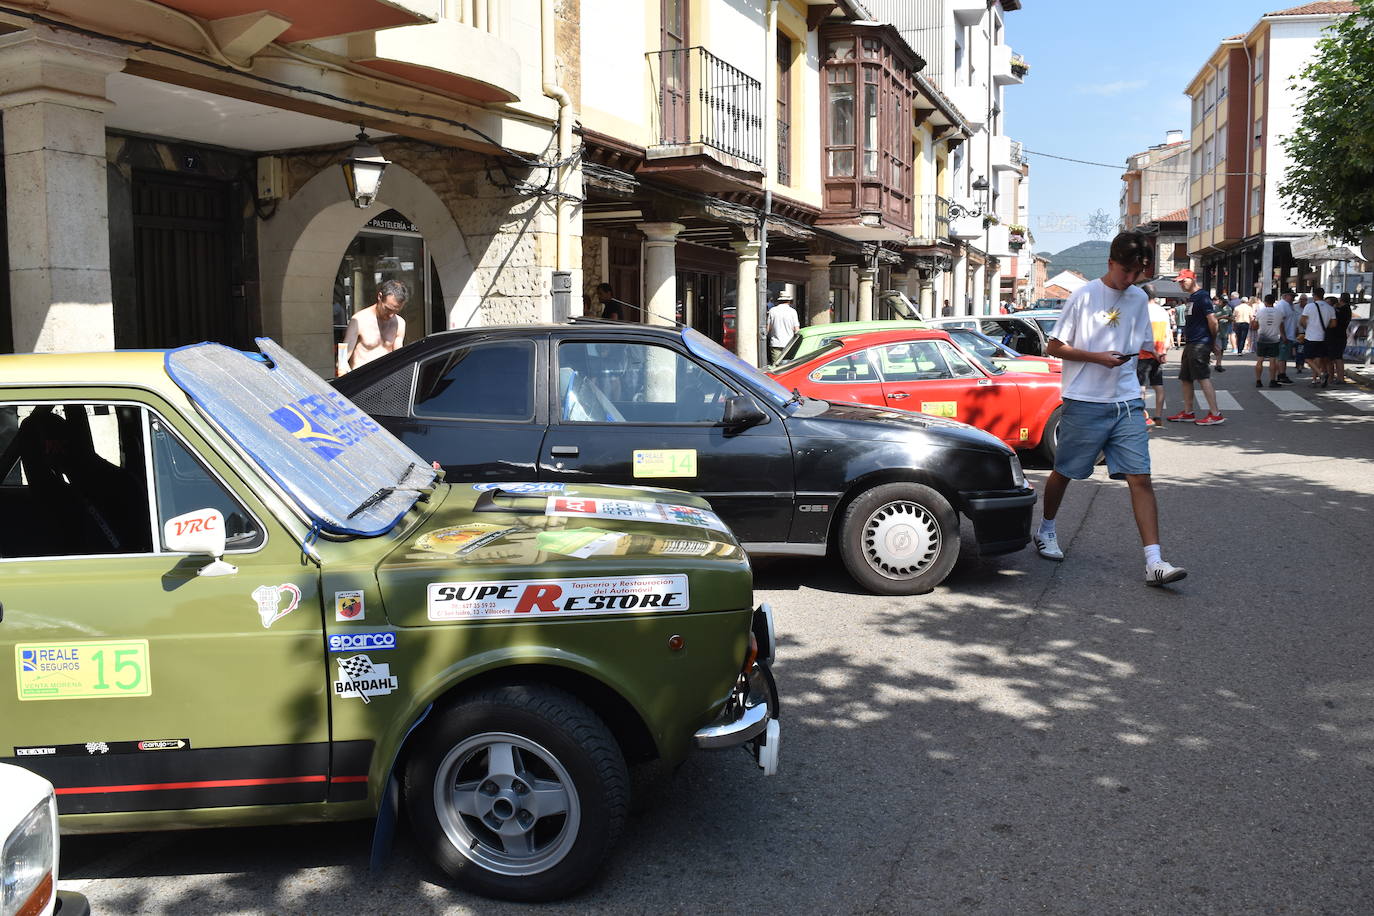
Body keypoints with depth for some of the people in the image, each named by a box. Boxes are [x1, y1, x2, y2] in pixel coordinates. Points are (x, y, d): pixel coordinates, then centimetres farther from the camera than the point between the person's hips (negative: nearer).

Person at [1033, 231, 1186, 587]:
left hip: (1127, 403, 4)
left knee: (1140, 478, -6)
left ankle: (1154, 563, -9)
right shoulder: (1084, 296, -5)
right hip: (1084, 403, -4)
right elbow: (1055, 347, -4)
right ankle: (1046, 531, 36)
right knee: (1064, 473, 10)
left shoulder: (1139, 299, 10)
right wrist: (1098, 357, -14)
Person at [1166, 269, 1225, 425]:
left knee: (1203, 378, -10)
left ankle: (1215, 414, -9)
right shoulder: (1191, 297, 17)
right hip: (1190, 344, 10)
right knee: (1185, 378, 13)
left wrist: (1213, 340, -7)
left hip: (1200, 344, -10)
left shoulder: (1202, 296, -13)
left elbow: (1212, 320, -18)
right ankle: (1187, 413, 21)